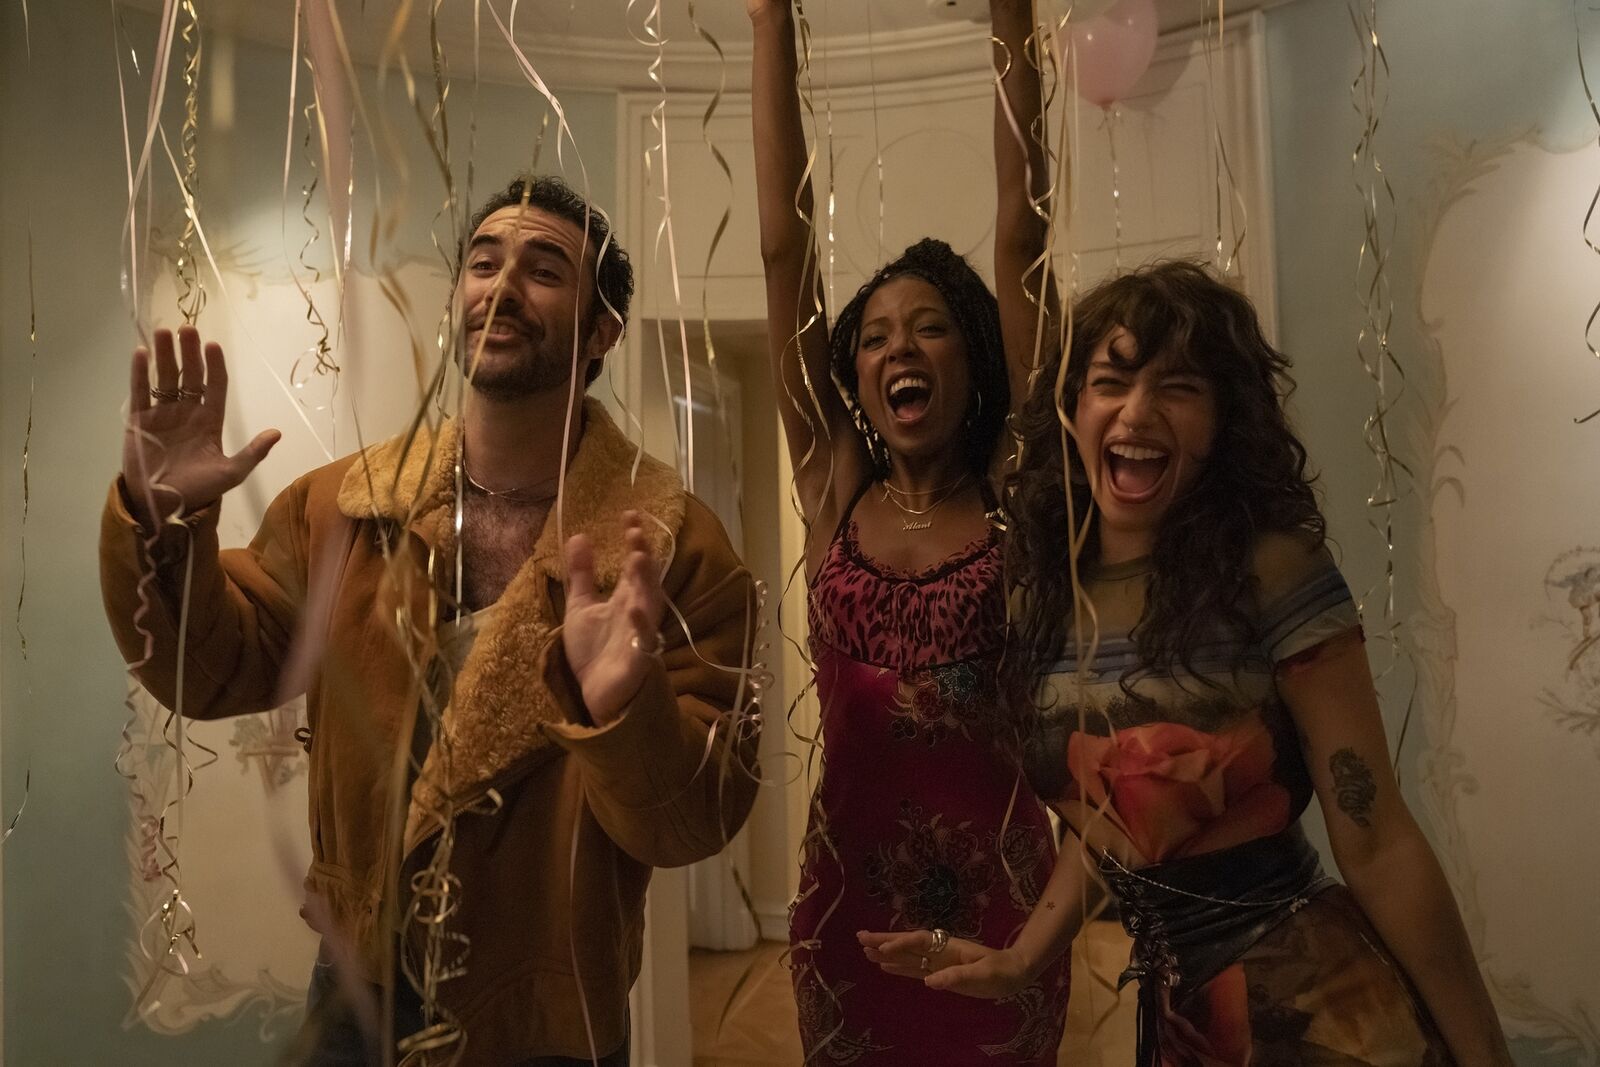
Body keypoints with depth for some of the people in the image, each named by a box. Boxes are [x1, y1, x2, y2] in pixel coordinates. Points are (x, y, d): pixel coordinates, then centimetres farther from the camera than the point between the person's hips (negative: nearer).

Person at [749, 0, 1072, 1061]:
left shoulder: (1016, 490, -4)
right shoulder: (834, 488, -1)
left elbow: (1022, 241, -10)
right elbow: (785, 249, -4)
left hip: (1000, 886, -1)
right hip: (850, 886, 2)